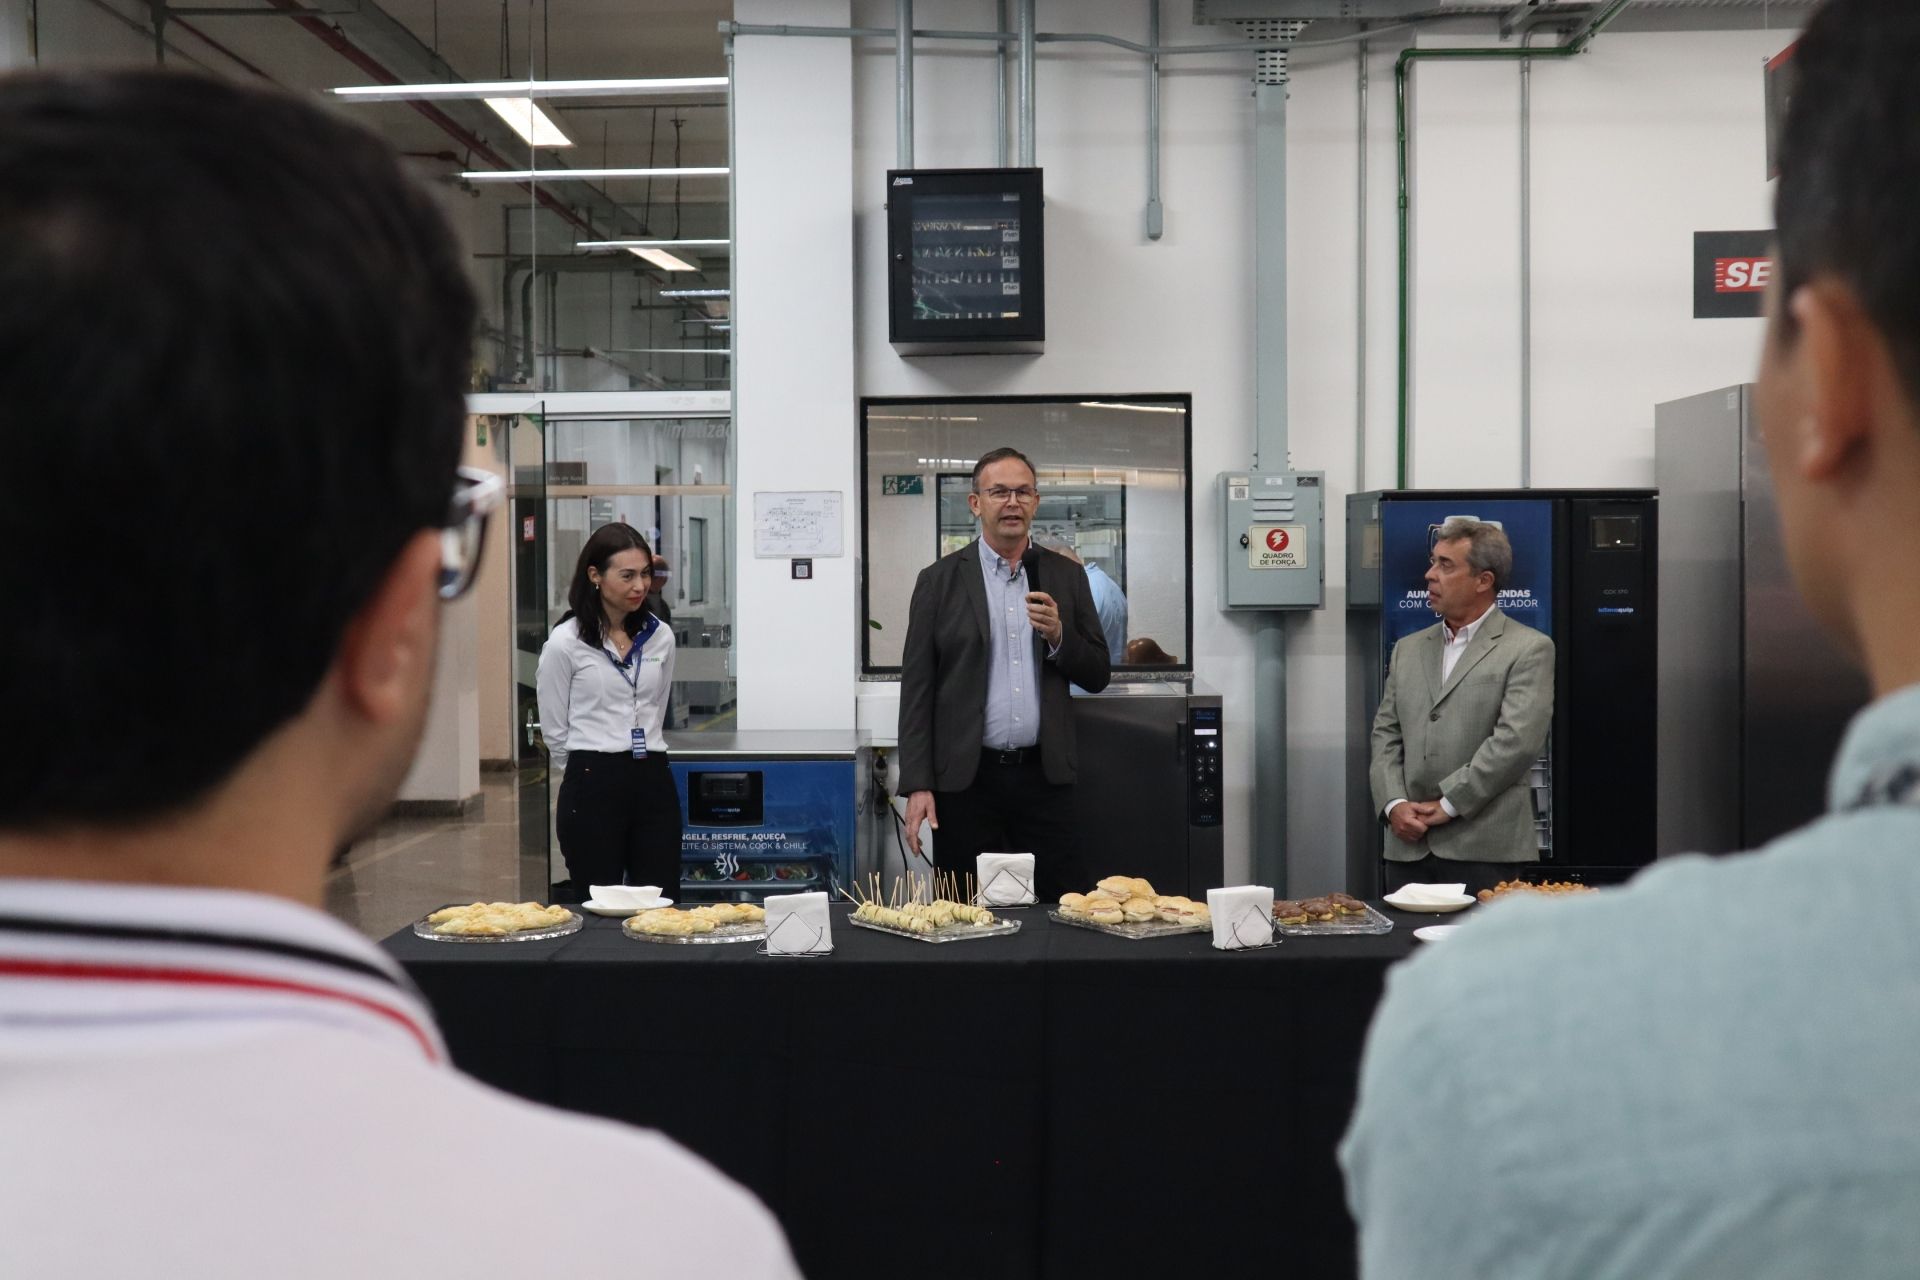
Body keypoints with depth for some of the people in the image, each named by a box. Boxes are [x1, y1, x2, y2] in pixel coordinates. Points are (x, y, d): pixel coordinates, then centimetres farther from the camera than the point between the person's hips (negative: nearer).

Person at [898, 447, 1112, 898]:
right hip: (966, 778, -1)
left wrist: (1058, 635, -10)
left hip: (1045, 776, 2)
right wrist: (917, 785, -6)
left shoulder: (1066, 576, 9)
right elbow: (917, 689, 0)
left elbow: (1098, 675, 10)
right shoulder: (939, 581, 3)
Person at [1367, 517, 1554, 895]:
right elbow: (1386, 736, 13)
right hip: (1409, 848, 5)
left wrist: (1447, 804, -13)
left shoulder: (1529, 650, -2)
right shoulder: (1408, 650, 17)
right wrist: (1393, 804, -4)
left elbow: (1516, 741, -12)